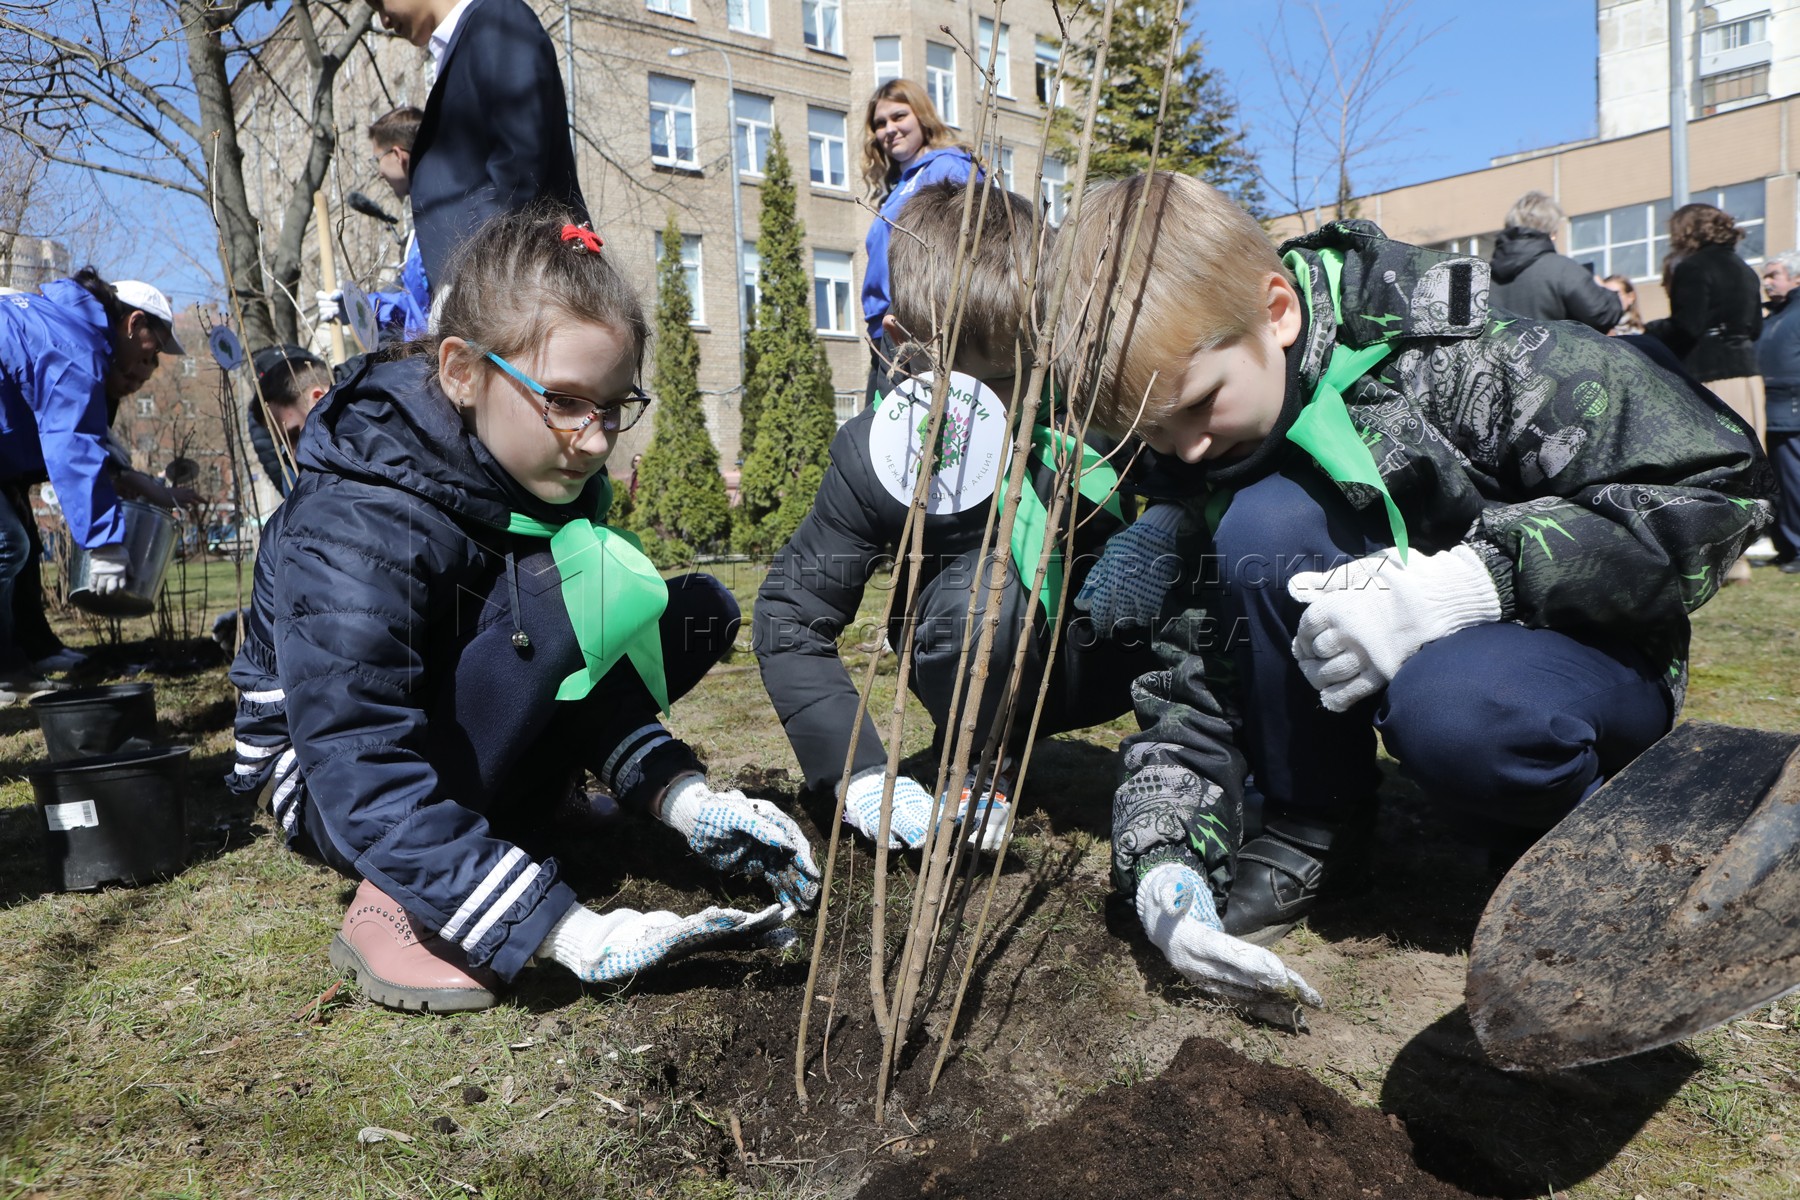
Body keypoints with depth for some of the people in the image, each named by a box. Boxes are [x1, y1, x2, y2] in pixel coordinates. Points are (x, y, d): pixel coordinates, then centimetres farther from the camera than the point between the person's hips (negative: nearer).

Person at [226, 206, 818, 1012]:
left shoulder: (554, 477, -7)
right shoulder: (356, 529, -29)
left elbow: (593, 671, -5)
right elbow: (367, 787, -35)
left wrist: (684, 799, -20)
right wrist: (573, 933, -40)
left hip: (451, 751, 7)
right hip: (328, 790, -7)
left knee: (700, 610, -4)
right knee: (567, 581, -32)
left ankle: (499, 812, -4)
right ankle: (395, 901, -21)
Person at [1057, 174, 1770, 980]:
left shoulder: (1458, 353, -22)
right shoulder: (1218, 466, -8)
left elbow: (1717, 488, -22)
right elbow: (1189, 678, -7)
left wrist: (1474, 580, -34)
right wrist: (1162, 862, -22)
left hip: (1587, 650, -3)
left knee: (1452, 708, -38)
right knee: (1262, 527, -25)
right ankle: (1307, 824, -5)